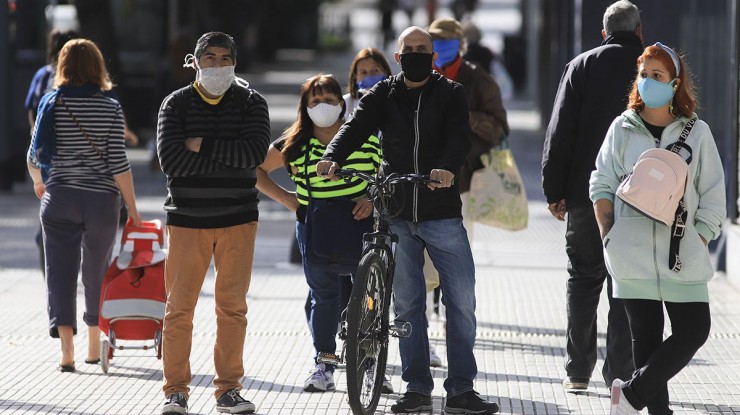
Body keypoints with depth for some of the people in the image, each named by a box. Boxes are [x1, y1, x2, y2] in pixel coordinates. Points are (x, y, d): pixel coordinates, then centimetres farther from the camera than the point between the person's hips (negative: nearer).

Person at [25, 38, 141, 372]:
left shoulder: (51, 104, -2)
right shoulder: (110, 109, -6)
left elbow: (35, 154, 4)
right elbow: (118, 163, -9)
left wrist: (38, 182, 26)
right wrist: (132, 208, -2)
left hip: (59, 198, 0)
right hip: (102, 200, 0)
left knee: (61, 272, 2)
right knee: (97, 273, 15)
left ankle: (67, 350, -10)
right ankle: (94, 347, 28)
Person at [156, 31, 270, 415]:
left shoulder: (251, 103, 5)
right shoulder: (176, 104, 3)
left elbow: (255, 152, -12)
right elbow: (170, 159, -11)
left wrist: (203, 146, -13)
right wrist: (227, 158, -11)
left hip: (238, 220, 1)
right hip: (187, 220, -1)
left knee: (233, 307, 4)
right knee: (179, 307, -2)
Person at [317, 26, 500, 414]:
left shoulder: (450, 94, 4)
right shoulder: (382, 96, 9)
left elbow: (459, 136, -13)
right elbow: (356, 126, -7)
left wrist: (447, 168, -35)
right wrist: (333, 156, -28)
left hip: (442, 213, -2)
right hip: (396, 214, 2)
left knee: (461, 301, -3)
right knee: (406, 304, 6)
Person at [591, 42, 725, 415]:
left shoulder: (697, 133, 4)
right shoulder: (623, 128, 6)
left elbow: (713, 198, 6)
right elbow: (602, 185, 9)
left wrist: (697, 243, -4)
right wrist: (609, 236, -1)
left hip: (682, 254, 0)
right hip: (632, 254, 0)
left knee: (694, 331, -7)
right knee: (645, 335, 2)